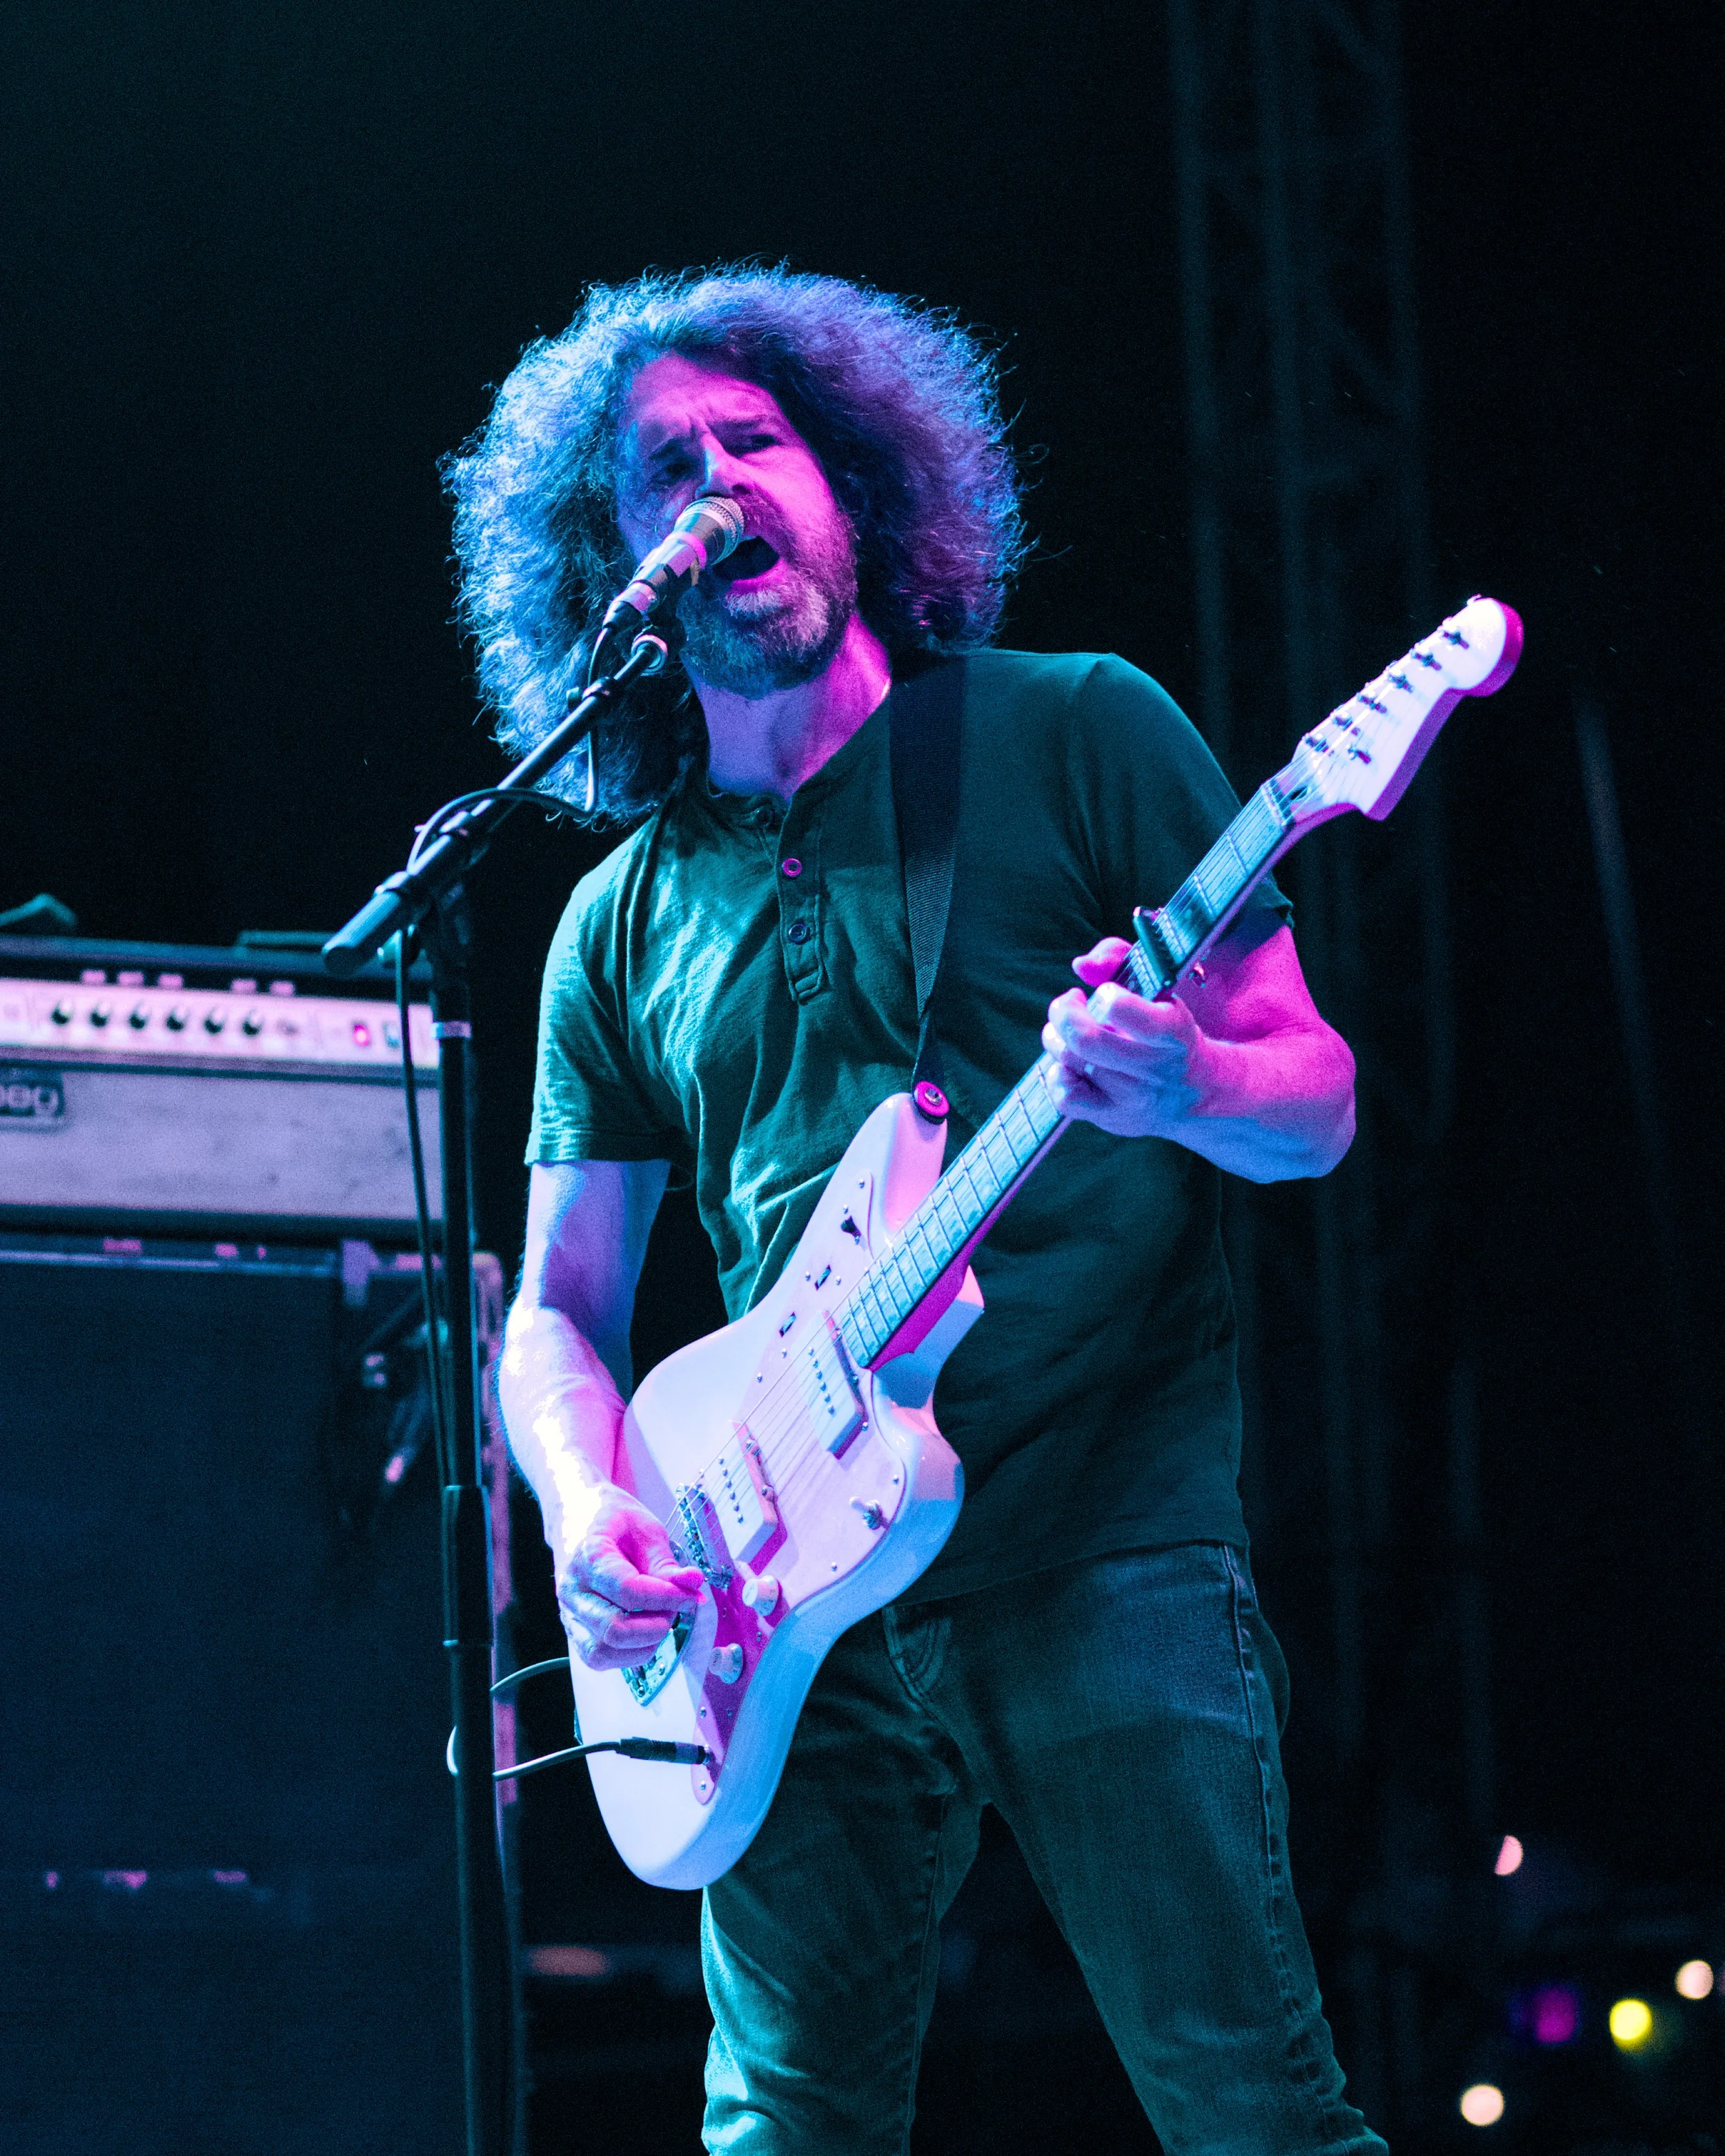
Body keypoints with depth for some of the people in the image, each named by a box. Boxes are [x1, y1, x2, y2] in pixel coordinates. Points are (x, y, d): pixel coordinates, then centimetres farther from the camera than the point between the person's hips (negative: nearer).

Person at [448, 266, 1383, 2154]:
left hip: (1113, 1564, -3)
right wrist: (589, 1514, -6)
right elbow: (559, 1312, 15)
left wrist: (1182, 1087, -21)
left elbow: (1316, 1100, 3)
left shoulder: (1080, 733, 5)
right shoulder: (624, 925, 14)